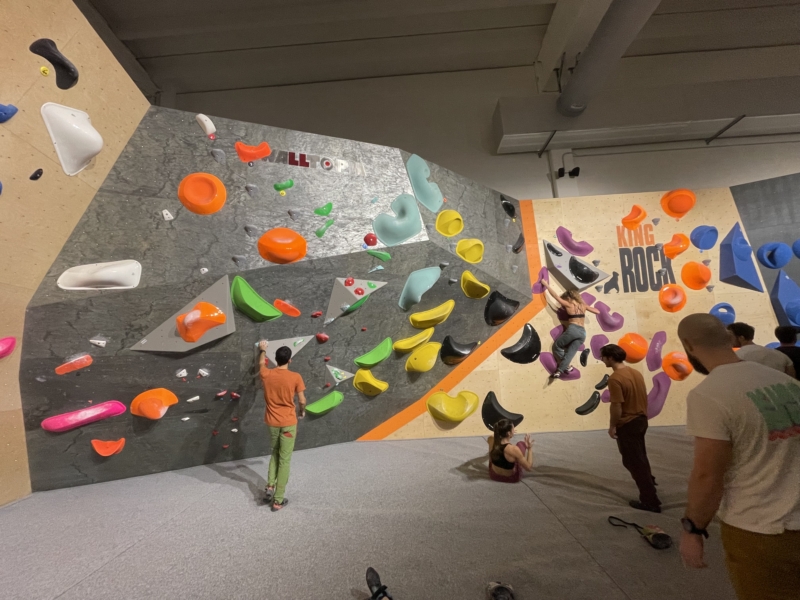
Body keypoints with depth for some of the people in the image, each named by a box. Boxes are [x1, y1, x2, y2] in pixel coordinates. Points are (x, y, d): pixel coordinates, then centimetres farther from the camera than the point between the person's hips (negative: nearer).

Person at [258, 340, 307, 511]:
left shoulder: (266, 374, -7)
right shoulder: (295, 377, -15)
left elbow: (261, 363, 17)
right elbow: (302, 401, -8)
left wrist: (262, 349, 36)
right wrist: (302, 411, 14)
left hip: (272, 422, 3)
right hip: (288, 423, -3)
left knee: (275, 453, 27)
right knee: (284, 460, 7)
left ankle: (270, 486, 18)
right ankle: (278, 500, 14)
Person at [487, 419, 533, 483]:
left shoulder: (491, 440, -20)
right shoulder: (514, 449, -34)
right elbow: (528, 467, -22)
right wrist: (530, 448, -17)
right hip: (511, 478, -3)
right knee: (521, 444, 12)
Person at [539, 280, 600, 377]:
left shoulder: (569, 304, 5)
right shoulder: (583, 305, 18)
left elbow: (556, 296, 6)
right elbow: (597, 312, 25)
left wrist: (546, 284, 14)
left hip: (573, 330, -5)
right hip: (583, 333, 6)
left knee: (557, 346, 14)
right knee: (570, 353, 7)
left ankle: (567, 366, 17)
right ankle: (560, 370, 0)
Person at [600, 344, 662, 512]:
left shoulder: (615, 379, -24)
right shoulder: (636, 373, 3)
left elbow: (617, 406, -25)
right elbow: (643, 397, 12)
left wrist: (612, 426, -11)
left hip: (627, 424, -9)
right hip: (641, 420, 9)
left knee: (634, 462, 5)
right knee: (639, 456, 30)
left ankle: (650, 501, 13)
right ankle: (648, 480, 51)